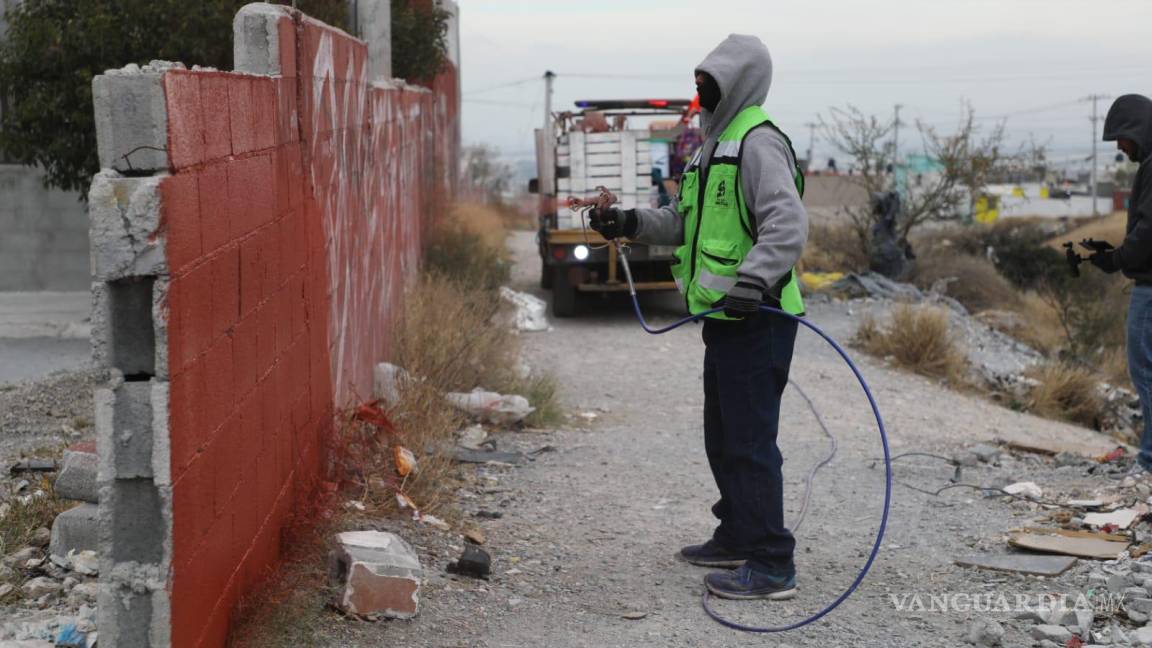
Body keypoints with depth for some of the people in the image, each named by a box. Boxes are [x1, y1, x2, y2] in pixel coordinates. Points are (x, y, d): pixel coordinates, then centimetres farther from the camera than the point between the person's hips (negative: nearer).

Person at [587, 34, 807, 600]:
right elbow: (684, 220, 26)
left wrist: (750, 284, -34)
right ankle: (737, 538, 33)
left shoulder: (759, 142, -13)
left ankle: (772, 566, -3)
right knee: (722, 437, 19)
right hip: (724, 320, 11)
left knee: (750, 441, -9)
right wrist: (630, 223, 12)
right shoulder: (715, 145, 20)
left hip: (757, 320, -11)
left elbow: (788, 225, -24)